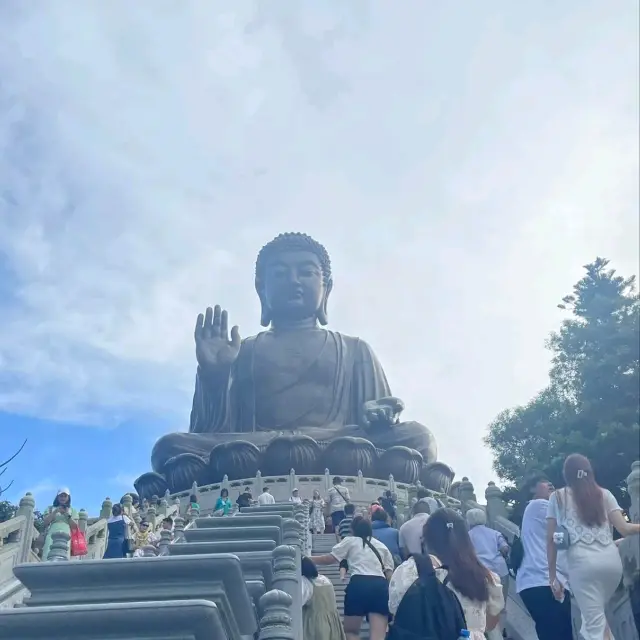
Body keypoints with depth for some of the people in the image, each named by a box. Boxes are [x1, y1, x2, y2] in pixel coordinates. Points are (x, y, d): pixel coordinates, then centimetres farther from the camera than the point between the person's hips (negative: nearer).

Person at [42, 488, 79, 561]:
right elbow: (45, 522, 9)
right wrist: (55, 512, -1)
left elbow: (75, 526, 12)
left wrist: (68, 515, 0)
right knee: (47, 556, -22)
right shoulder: (51, 508, 23)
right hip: (52, 534, 0)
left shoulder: (72, 510, 23)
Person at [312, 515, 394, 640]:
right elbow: (390, 574, 20)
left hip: (359, 584, -3)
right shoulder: (382, 546, 29)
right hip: (380, 586, 3)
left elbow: (329, 559, 14)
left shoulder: (350, 541, 18)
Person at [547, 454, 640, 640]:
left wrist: (553, 576, 9)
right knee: (597, 614, 23)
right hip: (611, 560, 3)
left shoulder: (558, 497, 12)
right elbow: (624, 529, 7)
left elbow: (551, 539, 7)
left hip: (582, 562, -3)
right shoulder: (604, 494, 15)